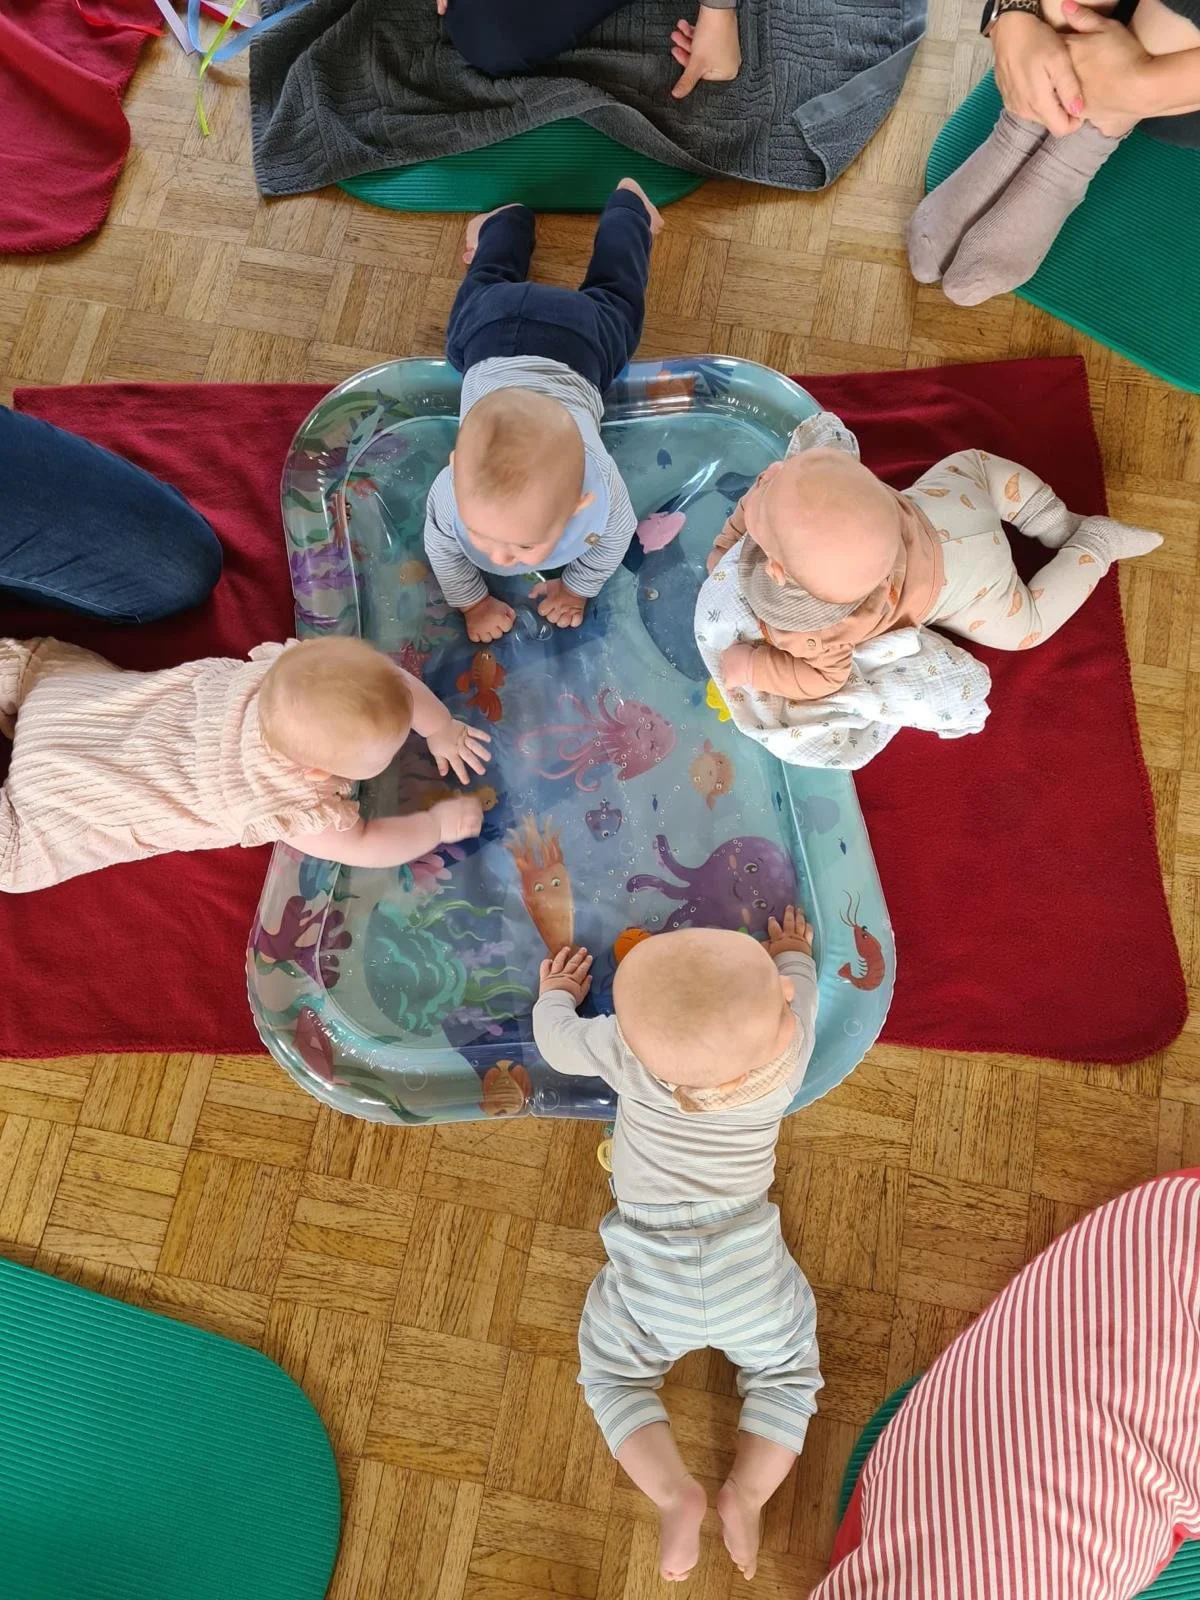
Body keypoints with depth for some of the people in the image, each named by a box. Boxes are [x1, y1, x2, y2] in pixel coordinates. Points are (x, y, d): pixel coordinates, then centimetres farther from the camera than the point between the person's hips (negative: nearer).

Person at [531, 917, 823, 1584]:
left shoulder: (627, 1050, -22)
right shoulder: (791, 1056, -19)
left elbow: (559, 1045, -1)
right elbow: (801, 986, 4)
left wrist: (555, 996, 18)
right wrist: (795, 955, 24)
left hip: (651, 1278, -1)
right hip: (751, 1276, 1)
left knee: (612, 1375, 21)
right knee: (787, 1375, 25)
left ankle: (676, 1496, 5)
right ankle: (747, 1491, 6)